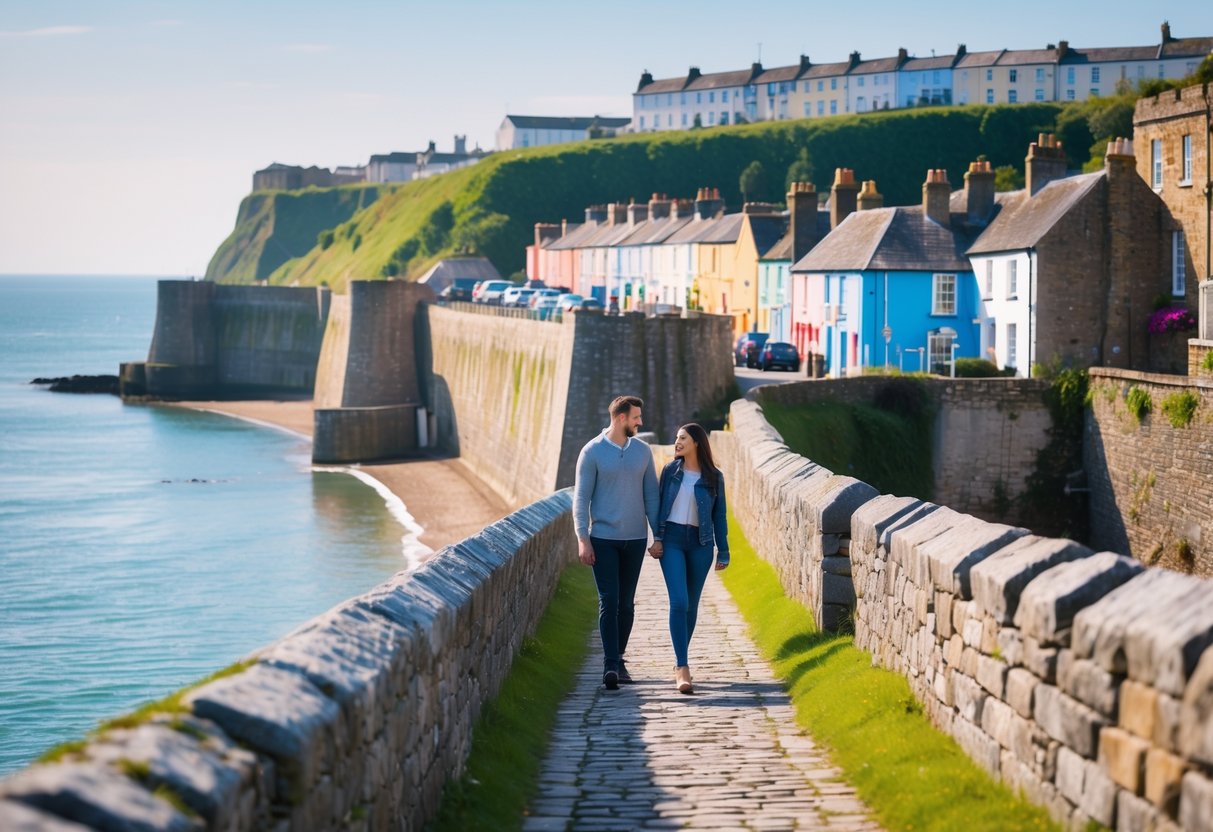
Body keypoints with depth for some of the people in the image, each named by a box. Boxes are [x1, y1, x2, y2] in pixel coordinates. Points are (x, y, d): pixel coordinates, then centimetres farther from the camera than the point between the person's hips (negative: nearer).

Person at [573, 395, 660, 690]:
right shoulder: (592, 452, -5)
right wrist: (582, 539, -11)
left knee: (626, 603, 8)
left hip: (635, 539, 4)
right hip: (603, 539, -4)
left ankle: (618, 659, 20)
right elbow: (581, 498, -5)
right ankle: (610, 665, -12)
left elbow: (651, 495, 9)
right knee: (609, 601, -10)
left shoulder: (642, 451, 6)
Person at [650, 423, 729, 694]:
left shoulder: (713, 477, 2)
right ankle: (682, 668, -18)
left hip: (700, 544, 1)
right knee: (679, 602, -14)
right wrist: (657, 538, -1)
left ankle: (680, 662, 22)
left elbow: (719, 515, 5)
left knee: (691, 605, 7)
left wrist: (723, 552, 4)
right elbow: (659, 505, 7)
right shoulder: (670, 471, 4)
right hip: (672, 541, -1)